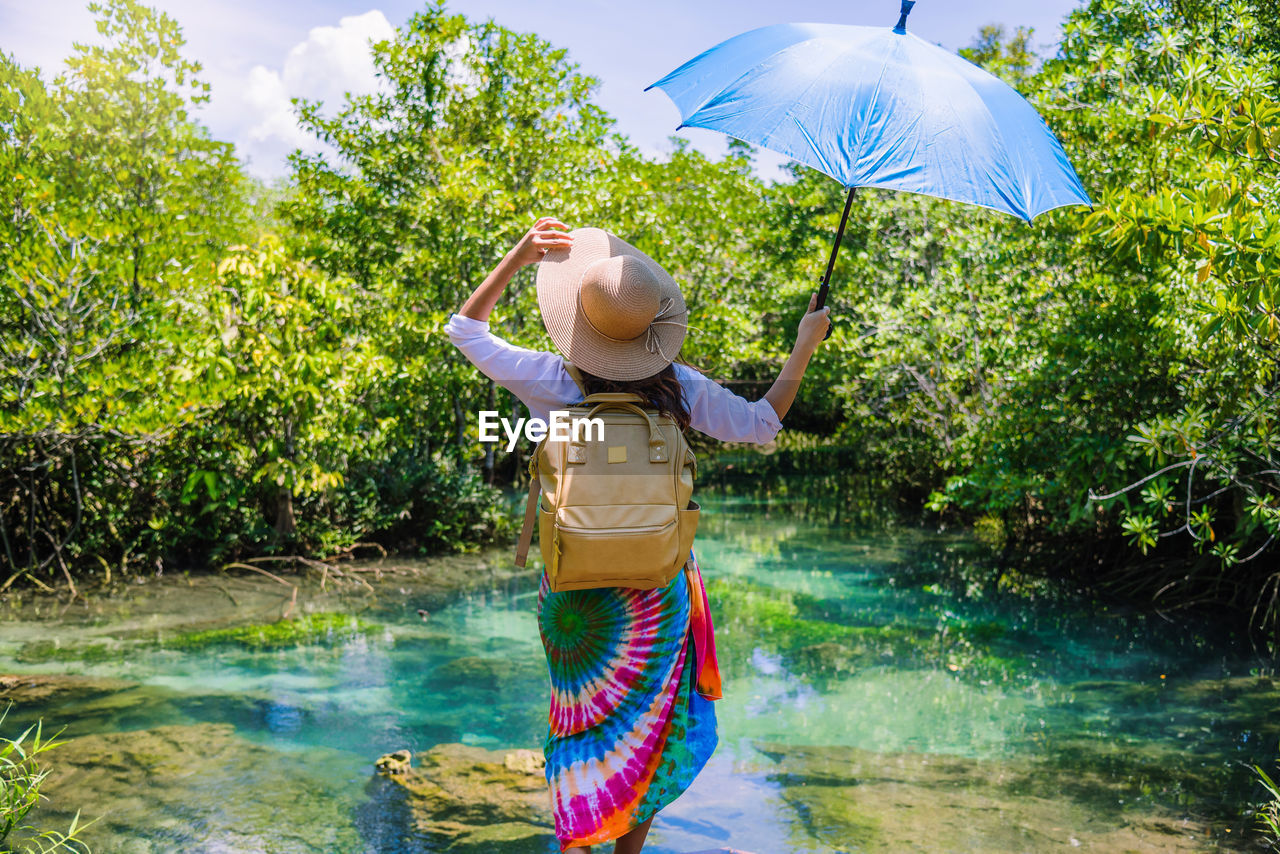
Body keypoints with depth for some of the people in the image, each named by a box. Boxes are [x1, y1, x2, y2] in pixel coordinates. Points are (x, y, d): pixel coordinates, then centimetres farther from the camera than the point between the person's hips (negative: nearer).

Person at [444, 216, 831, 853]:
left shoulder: (554, 383, -13)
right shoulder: (681, 388, -11)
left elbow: (464, 330, -1)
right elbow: (761, 424, 2)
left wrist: (517, 257, -3)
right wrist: (803, 349, 12)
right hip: (659, 581, 1)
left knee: (582, 717, 17)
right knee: (647, 717, 17)